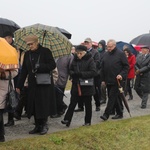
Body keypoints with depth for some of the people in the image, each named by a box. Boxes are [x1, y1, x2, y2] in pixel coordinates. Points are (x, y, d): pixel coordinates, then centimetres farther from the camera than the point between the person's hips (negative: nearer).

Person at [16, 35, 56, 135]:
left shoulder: (45, 51, -5)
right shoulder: (27, 54, 8)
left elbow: (53, 65, -9)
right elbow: (24, 71, 10)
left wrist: (40, 66, -22)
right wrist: (19, 85, 7)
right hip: (33, 84, 5)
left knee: (43, 105, 0)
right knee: (34, 105, 6)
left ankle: (44, 125, 14)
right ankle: (37, 126, 17)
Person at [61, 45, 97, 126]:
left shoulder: (90, 60, -9)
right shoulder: (75, 60, 6)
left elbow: (93, 72, -18)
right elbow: (70, 70, 13)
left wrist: (81, 74, -24)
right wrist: (74, 74, -11)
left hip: (87, 87, -3)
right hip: (76, 86, 4)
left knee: (87, 105, 10)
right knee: (72, 103, 3)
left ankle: (87, 121, 21)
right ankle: (67, 120, 4)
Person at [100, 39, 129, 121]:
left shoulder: (121, 54, -6)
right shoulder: (106, 54, 10)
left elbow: (126, 66, -5)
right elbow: (103, 67, 14)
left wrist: (122, 75, -18)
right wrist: (103, 79, 11)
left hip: (116, 80, -6)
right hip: (108, 80, 6)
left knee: (112, 97, -7)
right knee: (115, 98, 12)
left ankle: (106, 114, -5)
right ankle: (119, 113, 21)